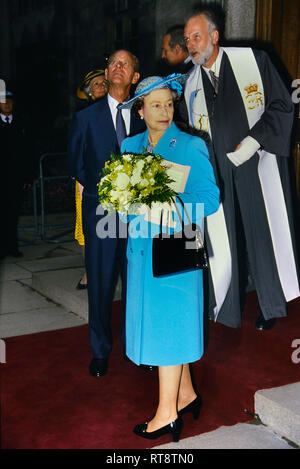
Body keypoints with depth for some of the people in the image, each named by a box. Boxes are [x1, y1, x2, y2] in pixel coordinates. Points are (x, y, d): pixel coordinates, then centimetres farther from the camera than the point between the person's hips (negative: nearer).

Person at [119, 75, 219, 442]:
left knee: (167, 322, 0)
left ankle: (167, 414, 13)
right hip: (142, 246, 6)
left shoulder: (191, 146, -7)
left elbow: (209, 198, -11)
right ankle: (186, 395, 31)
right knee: (166, 323, 13)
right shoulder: (130, 146, 11)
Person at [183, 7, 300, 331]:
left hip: (258, 165, -3)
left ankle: (269, 306, 21)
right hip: (218, 174, 3)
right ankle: (228, 307, 18)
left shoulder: (252, 60, -3)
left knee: (263, 235, 4)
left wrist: (253, 140, -13)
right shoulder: (191, 84, 8)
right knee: (224, 240, 4)